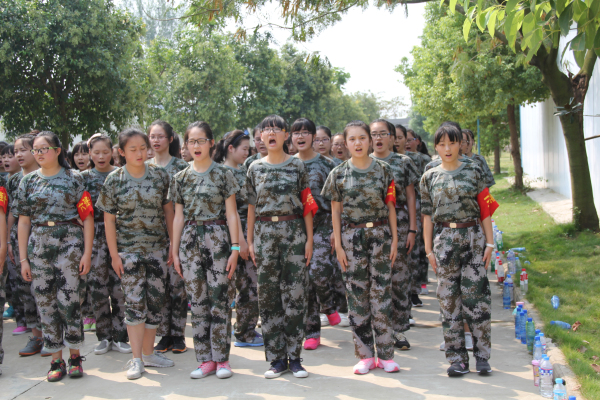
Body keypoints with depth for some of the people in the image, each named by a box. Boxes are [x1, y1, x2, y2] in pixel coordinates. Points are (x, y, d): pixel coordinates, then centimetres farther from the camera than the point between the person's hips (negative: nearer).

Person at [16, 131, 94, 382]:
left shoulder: (73, 178, 1)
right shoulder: (28, 181, 10)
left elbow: (87, 217, -1)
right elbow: (23, 222, 9)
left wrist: (87, 253, -8)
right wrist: (23, 259, 4)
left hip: (69, 244, -3)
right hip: (38, 246, 3)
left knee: (69, 302, -5)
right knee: (46, 304, 4)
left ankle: (75, 356, 12)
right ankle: (56, 360, 14)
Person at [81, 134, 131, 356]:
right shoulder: (84, 177, 7)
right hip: (94, 237, 1)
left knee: (120, 285, 0)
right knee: (97, 286, 1)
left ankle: (120, 335, 9)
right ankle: (104, 336, 12)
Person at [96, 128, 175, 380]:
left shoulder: (160, 176, 1)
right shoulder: (114, 180, -3)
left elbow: (168, 211, 7)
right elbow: (109, 219, -1)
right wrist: (114, 254, -5)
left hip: (158, 248, 2)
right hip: (129, 250, -2)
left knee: (155, 301, 7)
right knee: (134, 302, -4)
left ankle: (148, 352, 20)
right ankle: (136, 359, 2)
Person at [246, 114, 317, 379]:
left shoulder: (297, 166, 4)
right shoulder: (255, 168, 8)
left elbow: (307, 204, 3)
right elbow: (251, 206, 9)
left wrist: (309, 239, -3)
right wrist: (250, 240, 4)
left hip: (294, 231, -1)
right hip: (264, 233, 2)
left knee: (295, 293, -2)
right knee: (268, 294, 2)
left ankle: (294, 357, 7)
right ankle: (277, 358, 11)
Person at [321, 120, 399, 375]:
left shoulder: (383, 170, 4)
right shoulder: (339, 173, 3)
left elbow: (390, 206, 6)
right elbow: (336, 211, 4)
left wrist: (395, 239, 1)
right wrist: (338, 246, -1)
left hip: (380, 234, 0)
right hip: (352, 236, 0)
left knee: (382, 292, -1)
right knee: (357, 294, 2)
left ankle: (385, 354, 7)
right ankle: (365, 355, 10)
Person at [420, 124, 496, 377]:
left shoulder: (473, 171, 4)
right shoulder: (430, 178, 7)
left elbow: (485, 210, 4)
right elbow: (427, 215, 8)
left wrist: (489, 243, -2)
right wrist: (429, 250, 4)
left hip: (473, 237, -1)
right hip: (444, 240, 1)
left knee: (476, 294, -4)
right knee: (449, 299, 1)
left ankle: (481, 356, 6)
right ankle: (457, 359, 8)